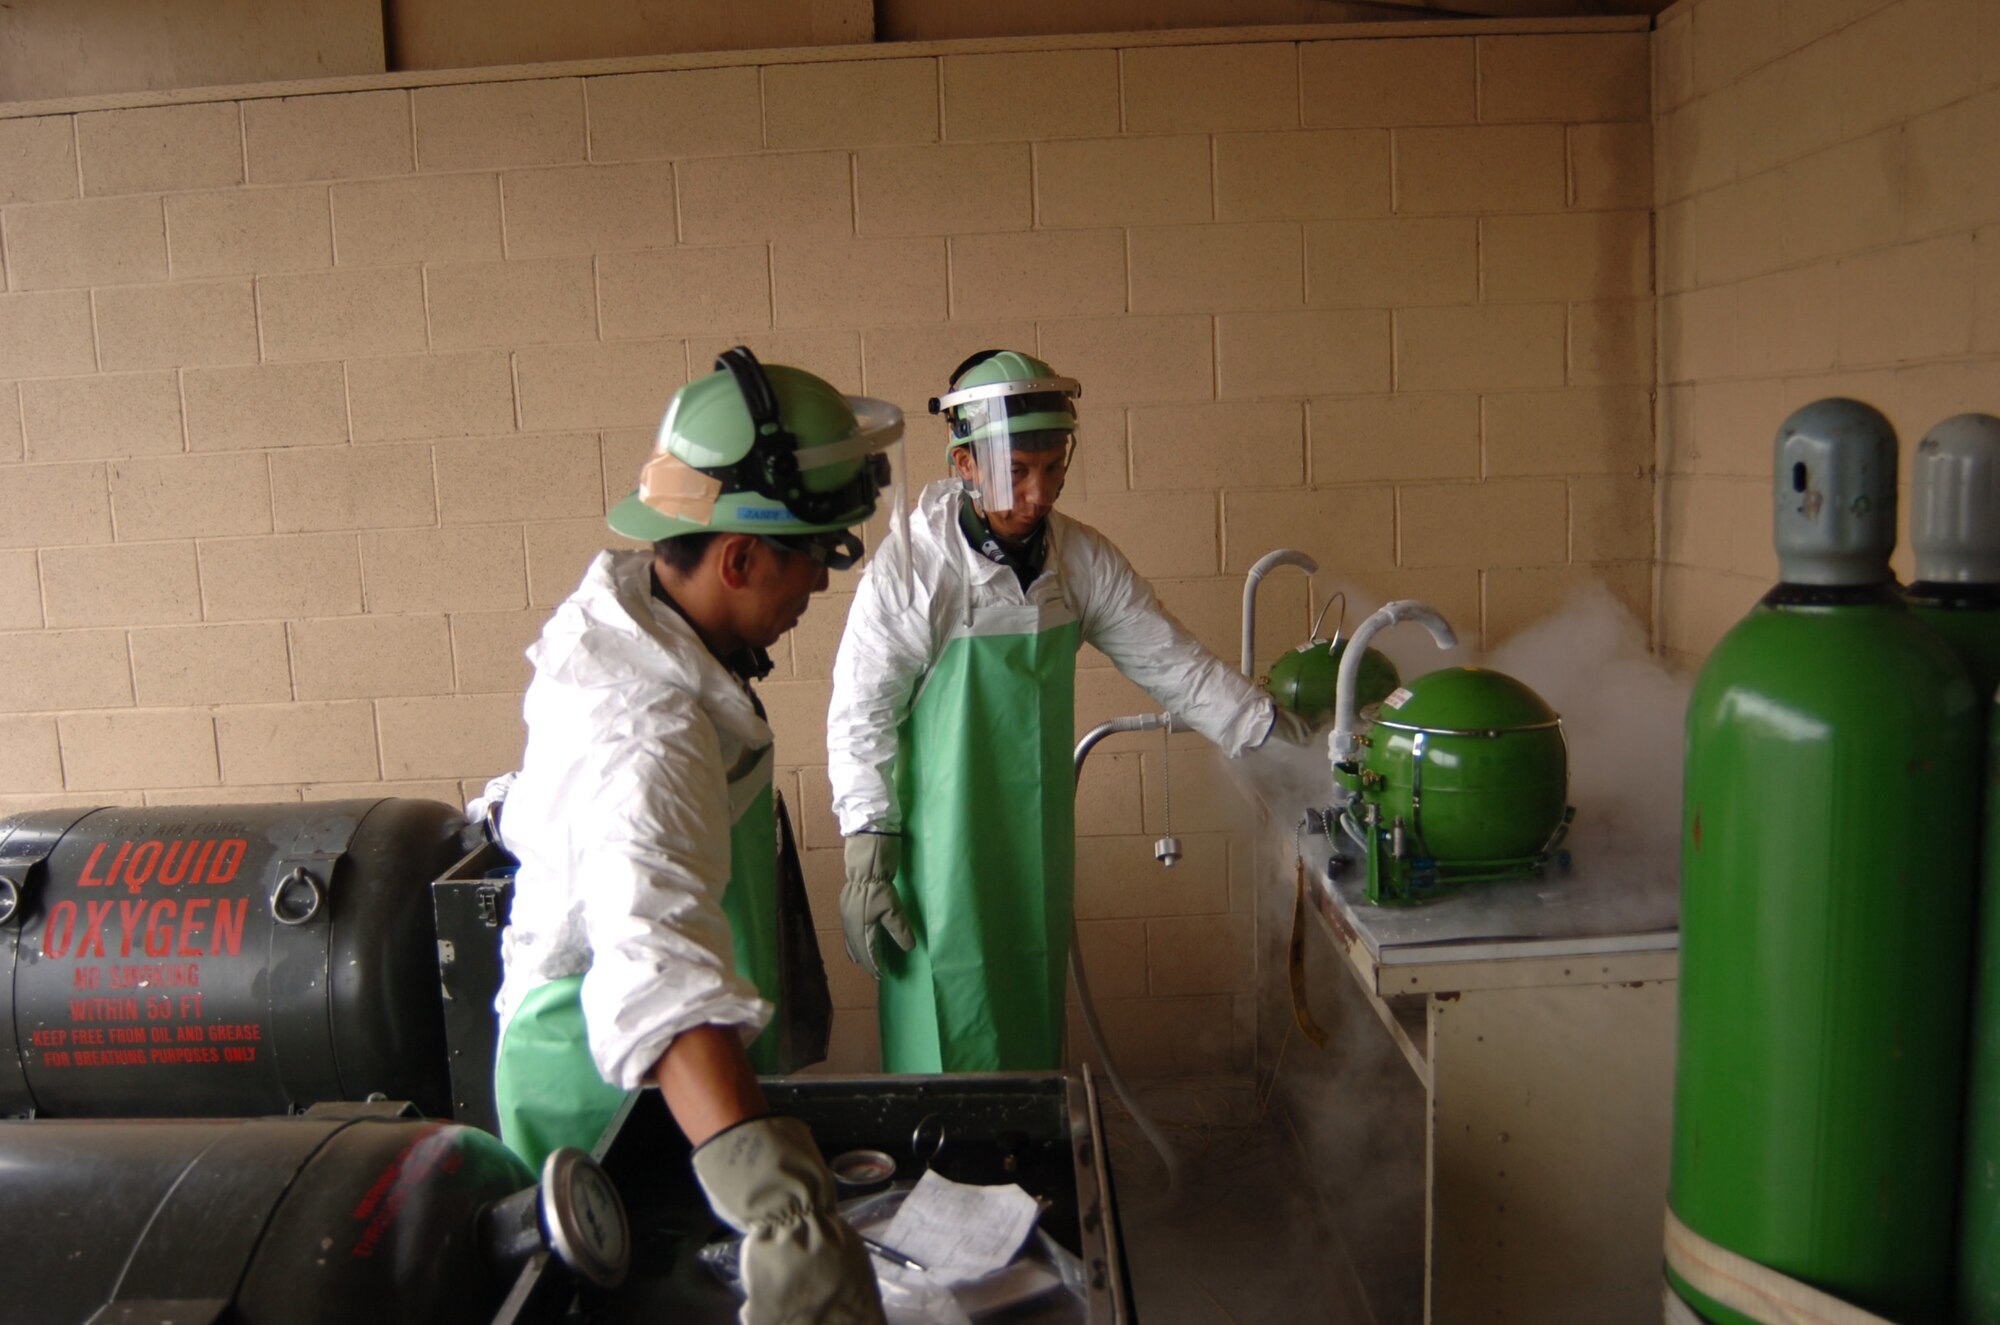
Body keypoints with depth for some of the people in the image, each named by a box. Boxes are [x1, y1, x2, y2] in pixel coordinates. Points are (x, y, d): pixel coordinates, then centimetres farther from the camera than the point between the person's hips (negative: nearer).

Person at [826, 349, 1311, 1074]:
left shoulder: (1083, 559, -2)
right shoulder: (909, 569, -16)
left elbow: (1173, 663, 3)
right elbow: (859, 719, -11)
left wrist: (1277, 728, -6)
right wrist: (867, 861, -12)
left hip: (1037, 845, 5)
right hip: (942, 857, -4)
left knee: (1033, 1036, 17)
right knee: (946, 1047, 3)